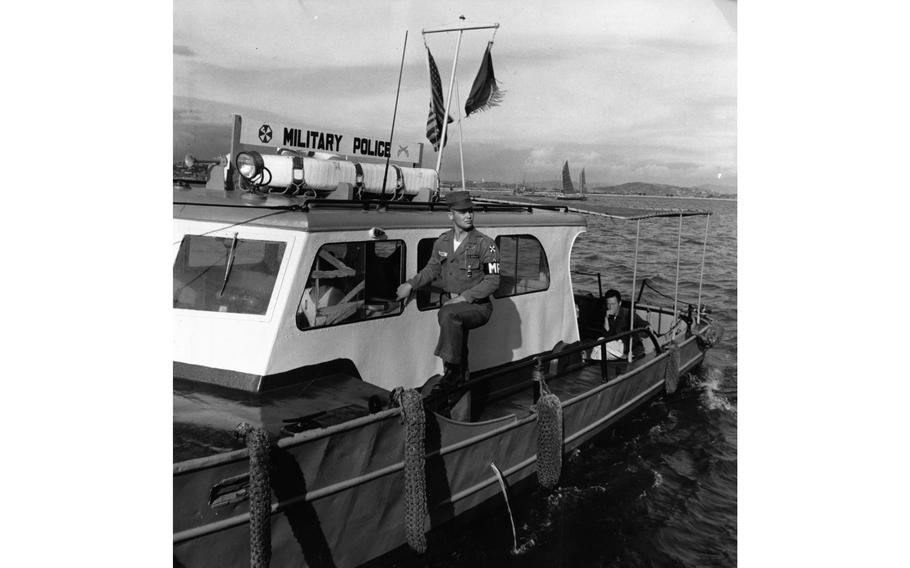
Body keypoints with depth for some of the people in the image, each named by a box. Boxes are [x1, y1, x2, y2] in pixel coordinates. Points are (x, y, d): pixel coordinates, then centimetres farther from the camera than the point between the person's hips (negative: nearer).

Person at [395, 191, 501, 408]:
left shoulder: (485, 244, -9)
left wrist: (464, 297, -18)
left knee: (448, 314, -31)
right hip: (453, 303, 6)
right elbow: (432, 269, 20)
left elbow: (492, 281, -10)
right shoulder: (442, 242, 7)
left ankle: (452, 370, -24)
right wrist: (411, 284, 4)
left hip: (478, 306, -6)